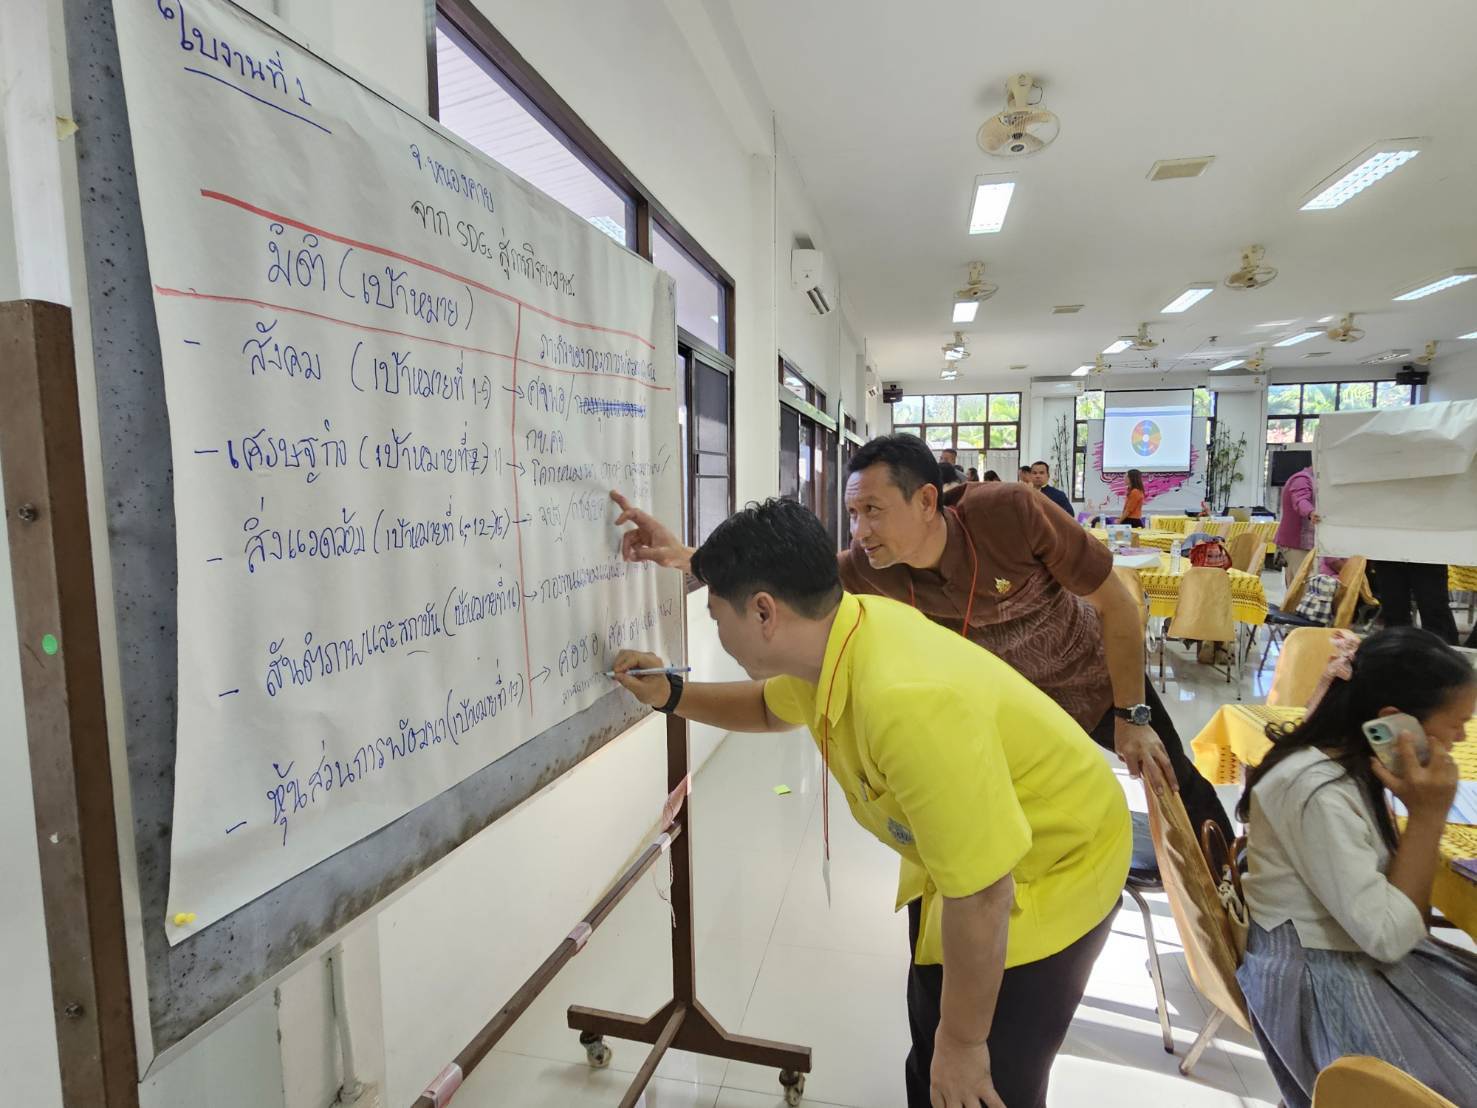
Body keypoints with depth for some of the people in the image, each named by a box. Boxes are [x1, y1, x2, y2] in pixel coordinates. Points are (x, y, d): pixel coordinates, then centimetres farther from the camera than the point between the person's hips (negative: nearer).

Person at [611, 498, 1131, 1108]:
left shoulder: (909, 705, -42)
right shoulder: (832, 634, -14)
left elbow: (980, 898, -31)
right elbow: (771, 706, 11)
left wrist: (963, 1043, -15)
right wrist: (671, 695, -1)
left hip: (1049, 874, -7)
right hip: (962, 861, 7)